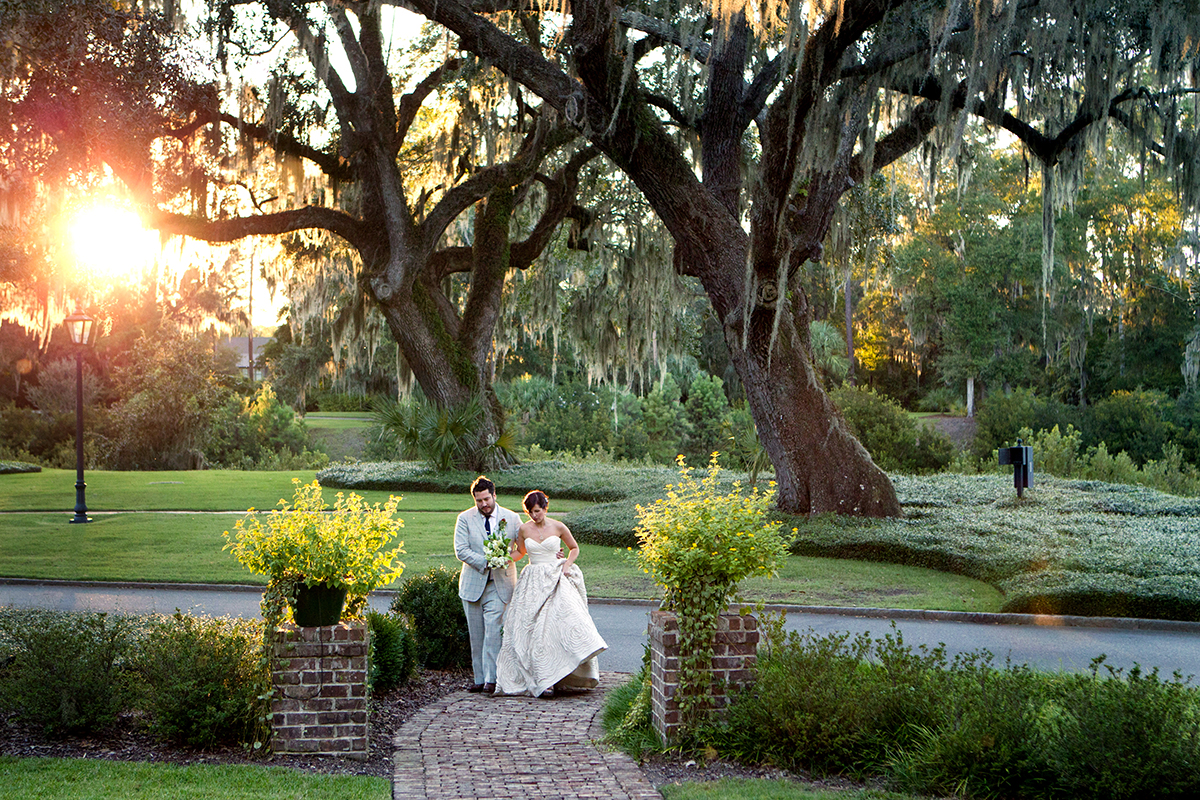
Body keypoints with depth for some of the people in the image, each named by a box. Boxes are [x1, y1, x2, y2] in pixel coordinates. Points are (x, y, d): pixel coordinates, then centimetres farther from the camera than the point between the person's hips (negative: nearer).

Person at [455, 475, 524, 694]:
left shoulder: (512, 518, 2)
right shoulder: (465, 518, 0)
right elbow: (461, 551, -7)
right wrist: (486, 562, -16)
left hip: (499, 584, -1)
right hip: (473, 583, 2)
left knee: (492, 630, -12)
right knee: (476, 635, 6)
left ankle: (491, 679, -11)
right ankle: (479, 679, 13)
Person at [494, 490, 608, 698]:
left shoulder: (558, 527, 2)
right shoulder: (524, 530, 6)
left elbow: (574, 548, 15)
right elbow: (520, 552, 22)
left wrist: (566, 564, -1)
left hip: (556, 579, -2)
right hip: (534, 583, 2)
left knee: (566, 616, -20)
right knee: (535, 629, -8)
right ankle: (543, 681, -6)